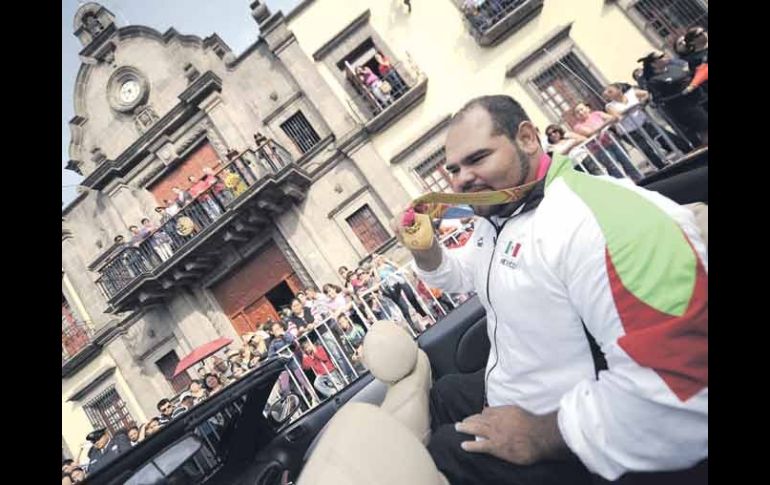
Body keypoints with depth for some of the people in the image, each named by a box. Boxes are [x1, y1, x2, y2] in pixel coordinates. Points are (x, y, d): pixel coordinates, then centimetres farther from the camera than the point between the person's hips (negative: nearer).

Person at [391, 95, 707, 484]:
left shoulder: (601, 217, -33)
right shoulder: (494, 220, 2)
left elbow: (684, 388, -39)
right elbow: (459, 276, 20)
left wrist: (537, 435, -27)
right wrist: (423, 247, -3)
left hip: (572, 447, -9)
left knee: (443, 453, -3)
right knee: (441, 395, 25)